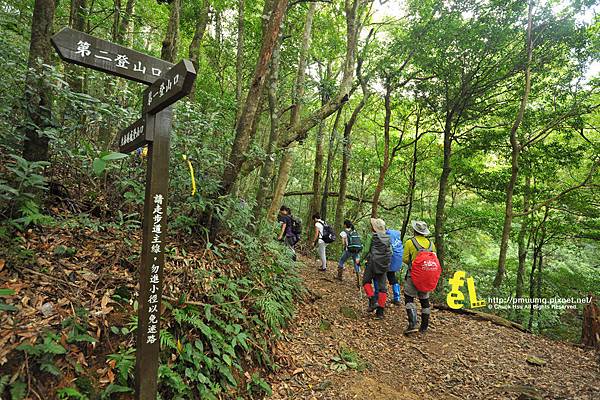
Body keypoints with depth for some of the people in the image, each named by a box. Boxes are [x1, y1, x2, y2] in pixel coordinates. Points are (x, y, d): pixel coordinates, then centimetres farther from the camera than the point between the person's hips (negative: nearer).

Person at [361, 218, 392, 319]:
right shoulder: (387, 238, 8)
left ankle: (372, 302, -1)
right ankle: (380, 311, 9)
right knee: (382, 286, 7)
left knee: (366, 281, 15)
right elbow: (390, 252, 9)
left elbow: (366, 250, -7)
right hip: (384, 265, 5)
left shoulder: (371, 237, -7)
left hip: (373, 263, -4)